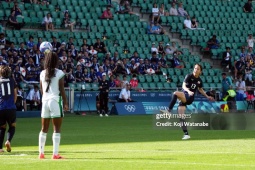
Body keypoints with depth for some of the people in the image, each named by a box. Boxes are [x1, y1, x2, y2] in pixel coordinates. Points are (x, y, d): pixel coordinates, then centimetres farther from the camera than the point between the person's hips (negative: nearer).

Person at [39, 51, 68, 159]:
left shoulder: (42, 73, 6)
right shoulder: (59, 73, -7)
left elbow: (42, 90, 10)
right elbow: (62, 90, -8)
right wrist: (65, 103, -2)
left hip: (45, 101, 5)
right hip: (56, 101, -5)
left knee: (44, 129, 12)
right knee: (56, 129, -2)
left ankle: (41, 153, 13)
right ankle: (55, 154, -7)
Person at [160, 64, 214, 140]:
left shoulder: (199, 80, 8)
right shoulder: (189, 76, -2)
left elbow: (200, 89, 28)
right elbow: (184, 86, -16)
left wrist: (207, 96, 24)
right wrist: (188, 91, -34)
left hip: (190, 98, 0)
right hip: (184, 97, 0)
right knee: (181, 116, -8)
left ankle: (169, 110, -33)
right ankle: (186, 134, -1)